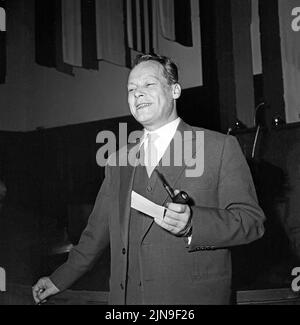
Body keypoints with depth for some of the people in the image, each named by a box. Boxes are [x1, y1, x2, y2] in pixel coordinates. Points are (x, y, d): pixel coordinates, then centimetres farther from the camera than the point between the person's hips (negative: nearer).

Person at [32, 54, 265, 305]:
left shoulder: (220, 147, -2)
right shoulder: (119, 162, 14)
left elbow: (251, 221, -8)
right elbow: (98, 230, 21)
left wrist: (192, 223, -24)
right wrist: (60, 279, 23)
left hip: (193, 297, -4)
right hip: (125, 296, 4)